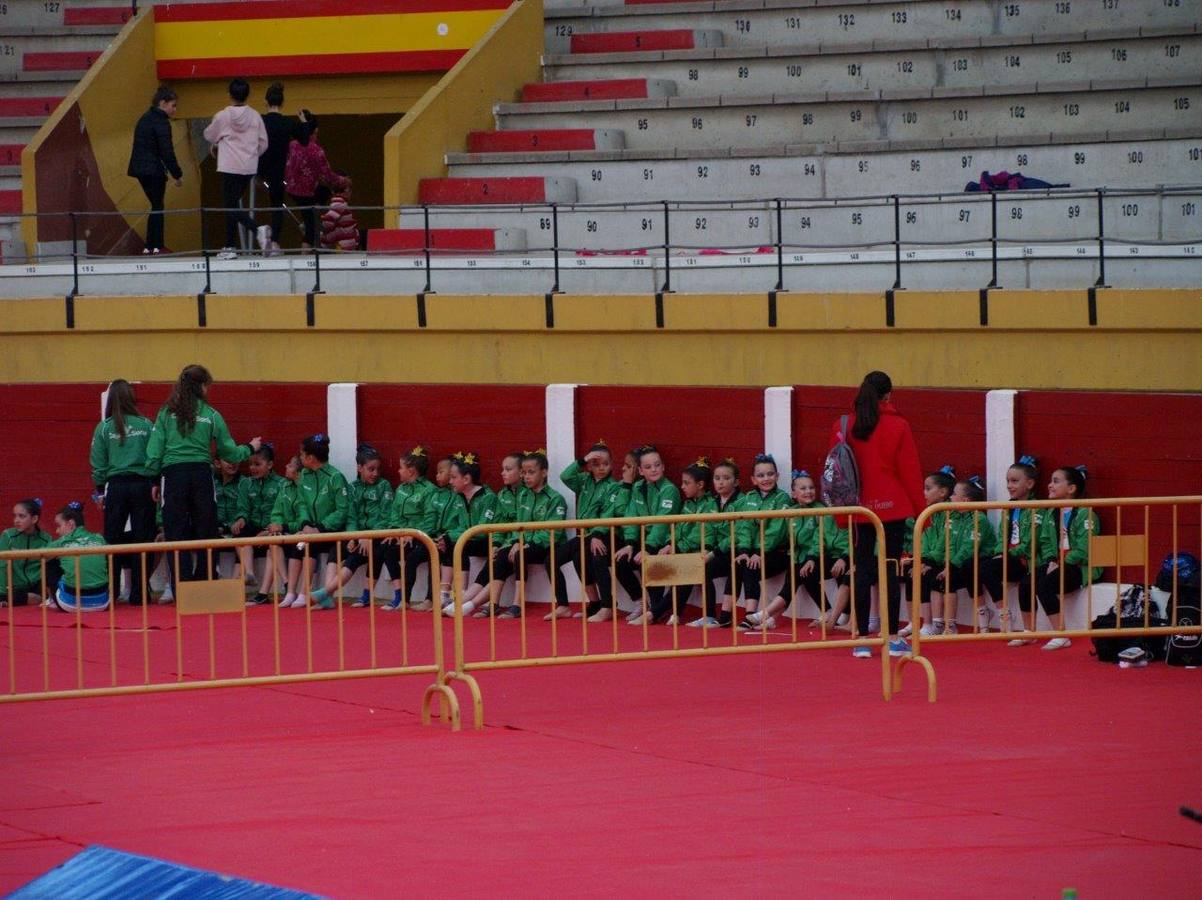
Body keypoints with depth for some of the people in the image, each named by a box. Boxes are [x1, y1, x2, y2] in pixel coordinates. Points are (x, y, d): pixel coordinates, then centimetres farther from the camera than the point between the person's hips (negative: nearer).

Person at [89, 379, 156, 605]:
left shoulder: (104, 428, -1)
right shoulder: (146, 425, 0)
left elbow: (98, 463, 2)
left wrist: (100, 490, 11)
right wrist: (154, 483, 5)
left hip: (116, 486, 0)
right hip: (142, 485, 0)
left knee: (113, 539, 5)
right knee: (142, 540, 4)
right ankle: (139, 593, 3)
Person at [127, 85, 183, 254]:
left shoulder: (146, 118, 16)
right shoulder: (161, 122, -13)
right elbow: (167, 151, -16)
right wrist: (177, 174, -9)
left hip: (140, 168, 9)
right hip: (153, 170, -9)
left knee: (156, 206, 15)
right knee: (157, 207, -1)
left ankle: (151, 245, 13)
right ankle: (154, 246, -2)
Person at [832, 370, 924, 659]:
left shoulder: (843, 427, 2)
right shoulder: (898, 427, -4)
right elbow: (910, 472, -2)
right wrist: (920, 510, 6)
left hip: (858, 509, 2)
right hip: (893, 509, -2)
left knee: (861, 570, 5)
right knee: (890, 570, 1)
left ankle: (862, 639, 3)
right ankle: (892, 638, 1)